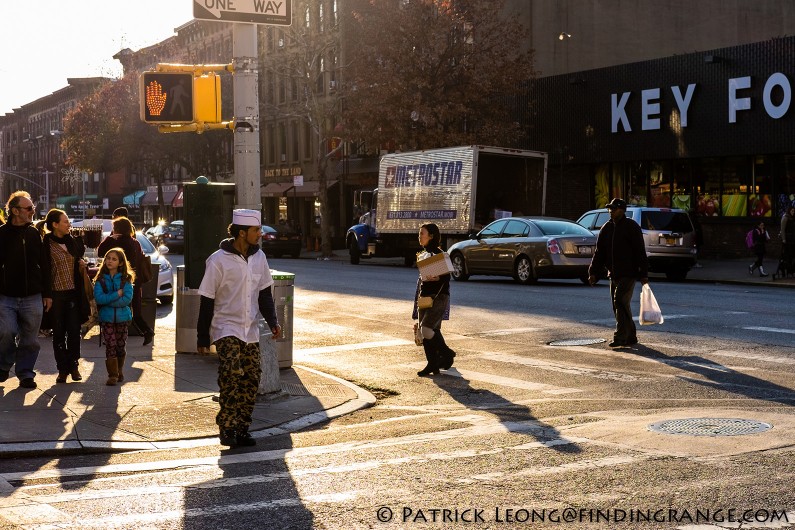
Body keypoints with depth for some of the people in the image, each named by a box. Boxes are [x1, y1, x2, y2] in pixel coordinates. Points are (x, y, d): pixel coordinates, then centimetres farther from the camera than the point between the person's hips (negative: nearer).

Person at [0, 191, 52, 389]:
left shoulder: (34, 234, 8)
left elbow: (43, 266, 12)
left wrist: (47, 293, 9)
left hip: (32, 297, 3)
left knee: (29, 339, 5)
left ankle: (26, 373, 18)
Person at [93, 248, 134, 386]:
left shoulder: (126, 279, -2)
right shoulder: (100, 280, 0)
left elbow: (127, 299, -14)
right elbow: (98, 298, -13)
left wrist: (107, 300, -15)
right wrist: (117, 294, -16)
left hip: (122, 317, 0)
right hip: (106, 318, 0)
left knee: (121, 346, 9)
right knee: (110, 346, -6)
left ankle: (119, 370, 29)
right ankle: (112, 375, -2)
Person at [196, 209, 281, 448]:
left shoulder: (258, 257, 5)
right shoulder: (218, 260, -11)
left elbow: (264, 293, 14)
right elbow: (207, 301, -7)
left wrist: (272, 321, -1)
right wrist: (202, 337, -7)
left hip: (250, 330, 6)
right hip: (226, 327, -6)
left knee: (251, 378, 3)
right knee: (230, 373, -20)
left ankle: (242, 429, 13)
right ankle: (227, 428, -11)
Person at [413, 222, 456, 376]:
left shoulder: (438, 254, -10)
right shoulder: (423, 254, 16)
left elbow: (447, 277, -14)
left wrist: (436, 278, -34)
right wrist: (418, 298, 21)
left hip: (438, 297, -8)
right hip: (424, 297, 9)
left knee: (426, 330, -17)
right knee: (428, 331, 6)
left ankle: (447, 354, 2)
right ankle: (433, 364, 12)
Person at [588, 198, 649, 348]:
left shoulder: (632, 227, -6)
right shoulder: (607, 228, 13)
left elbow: (640, 252, -9)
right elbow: (599, 252, 15)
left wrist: (643, 274, -13)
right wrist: (593, 272, 7)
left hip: (628, 274, -7)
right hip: (614, 274, 7)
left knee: (620, 302, -16)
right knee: (618, 306, 9)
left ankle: (620, 337, -16)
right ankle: (631, 337, 18)